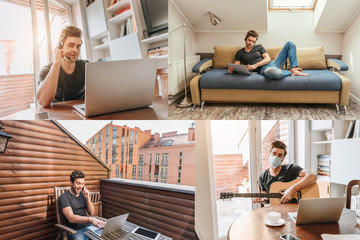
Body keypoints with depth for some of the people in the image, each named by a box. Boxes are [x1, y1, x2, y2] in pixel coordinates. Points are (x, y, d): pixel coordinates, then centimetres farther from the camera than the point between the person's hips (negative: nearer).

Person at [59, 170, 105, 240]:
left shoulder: (82, 194, 12)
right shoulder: (64, 197, -7)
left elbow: (91, 213, 11)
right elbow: (71, 218, -21)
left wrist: (87, 198, -5)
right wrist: (90, 219, -35)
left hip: (88, 226, 5)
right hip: (75, 230, -5)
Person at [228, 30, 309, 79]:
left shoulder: (259, 47, 20)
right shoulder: (239, 53, 16)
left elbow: (268, 58, 7)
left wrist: (255, 65, -11)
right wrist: (231, 70, -18)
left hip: (272, 63, 5)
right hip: (263, 69, -5)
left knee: (290, 44, -3)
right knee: (273, 73, -47)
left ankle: (293, 69, -17)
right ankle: (291, 73, -17)